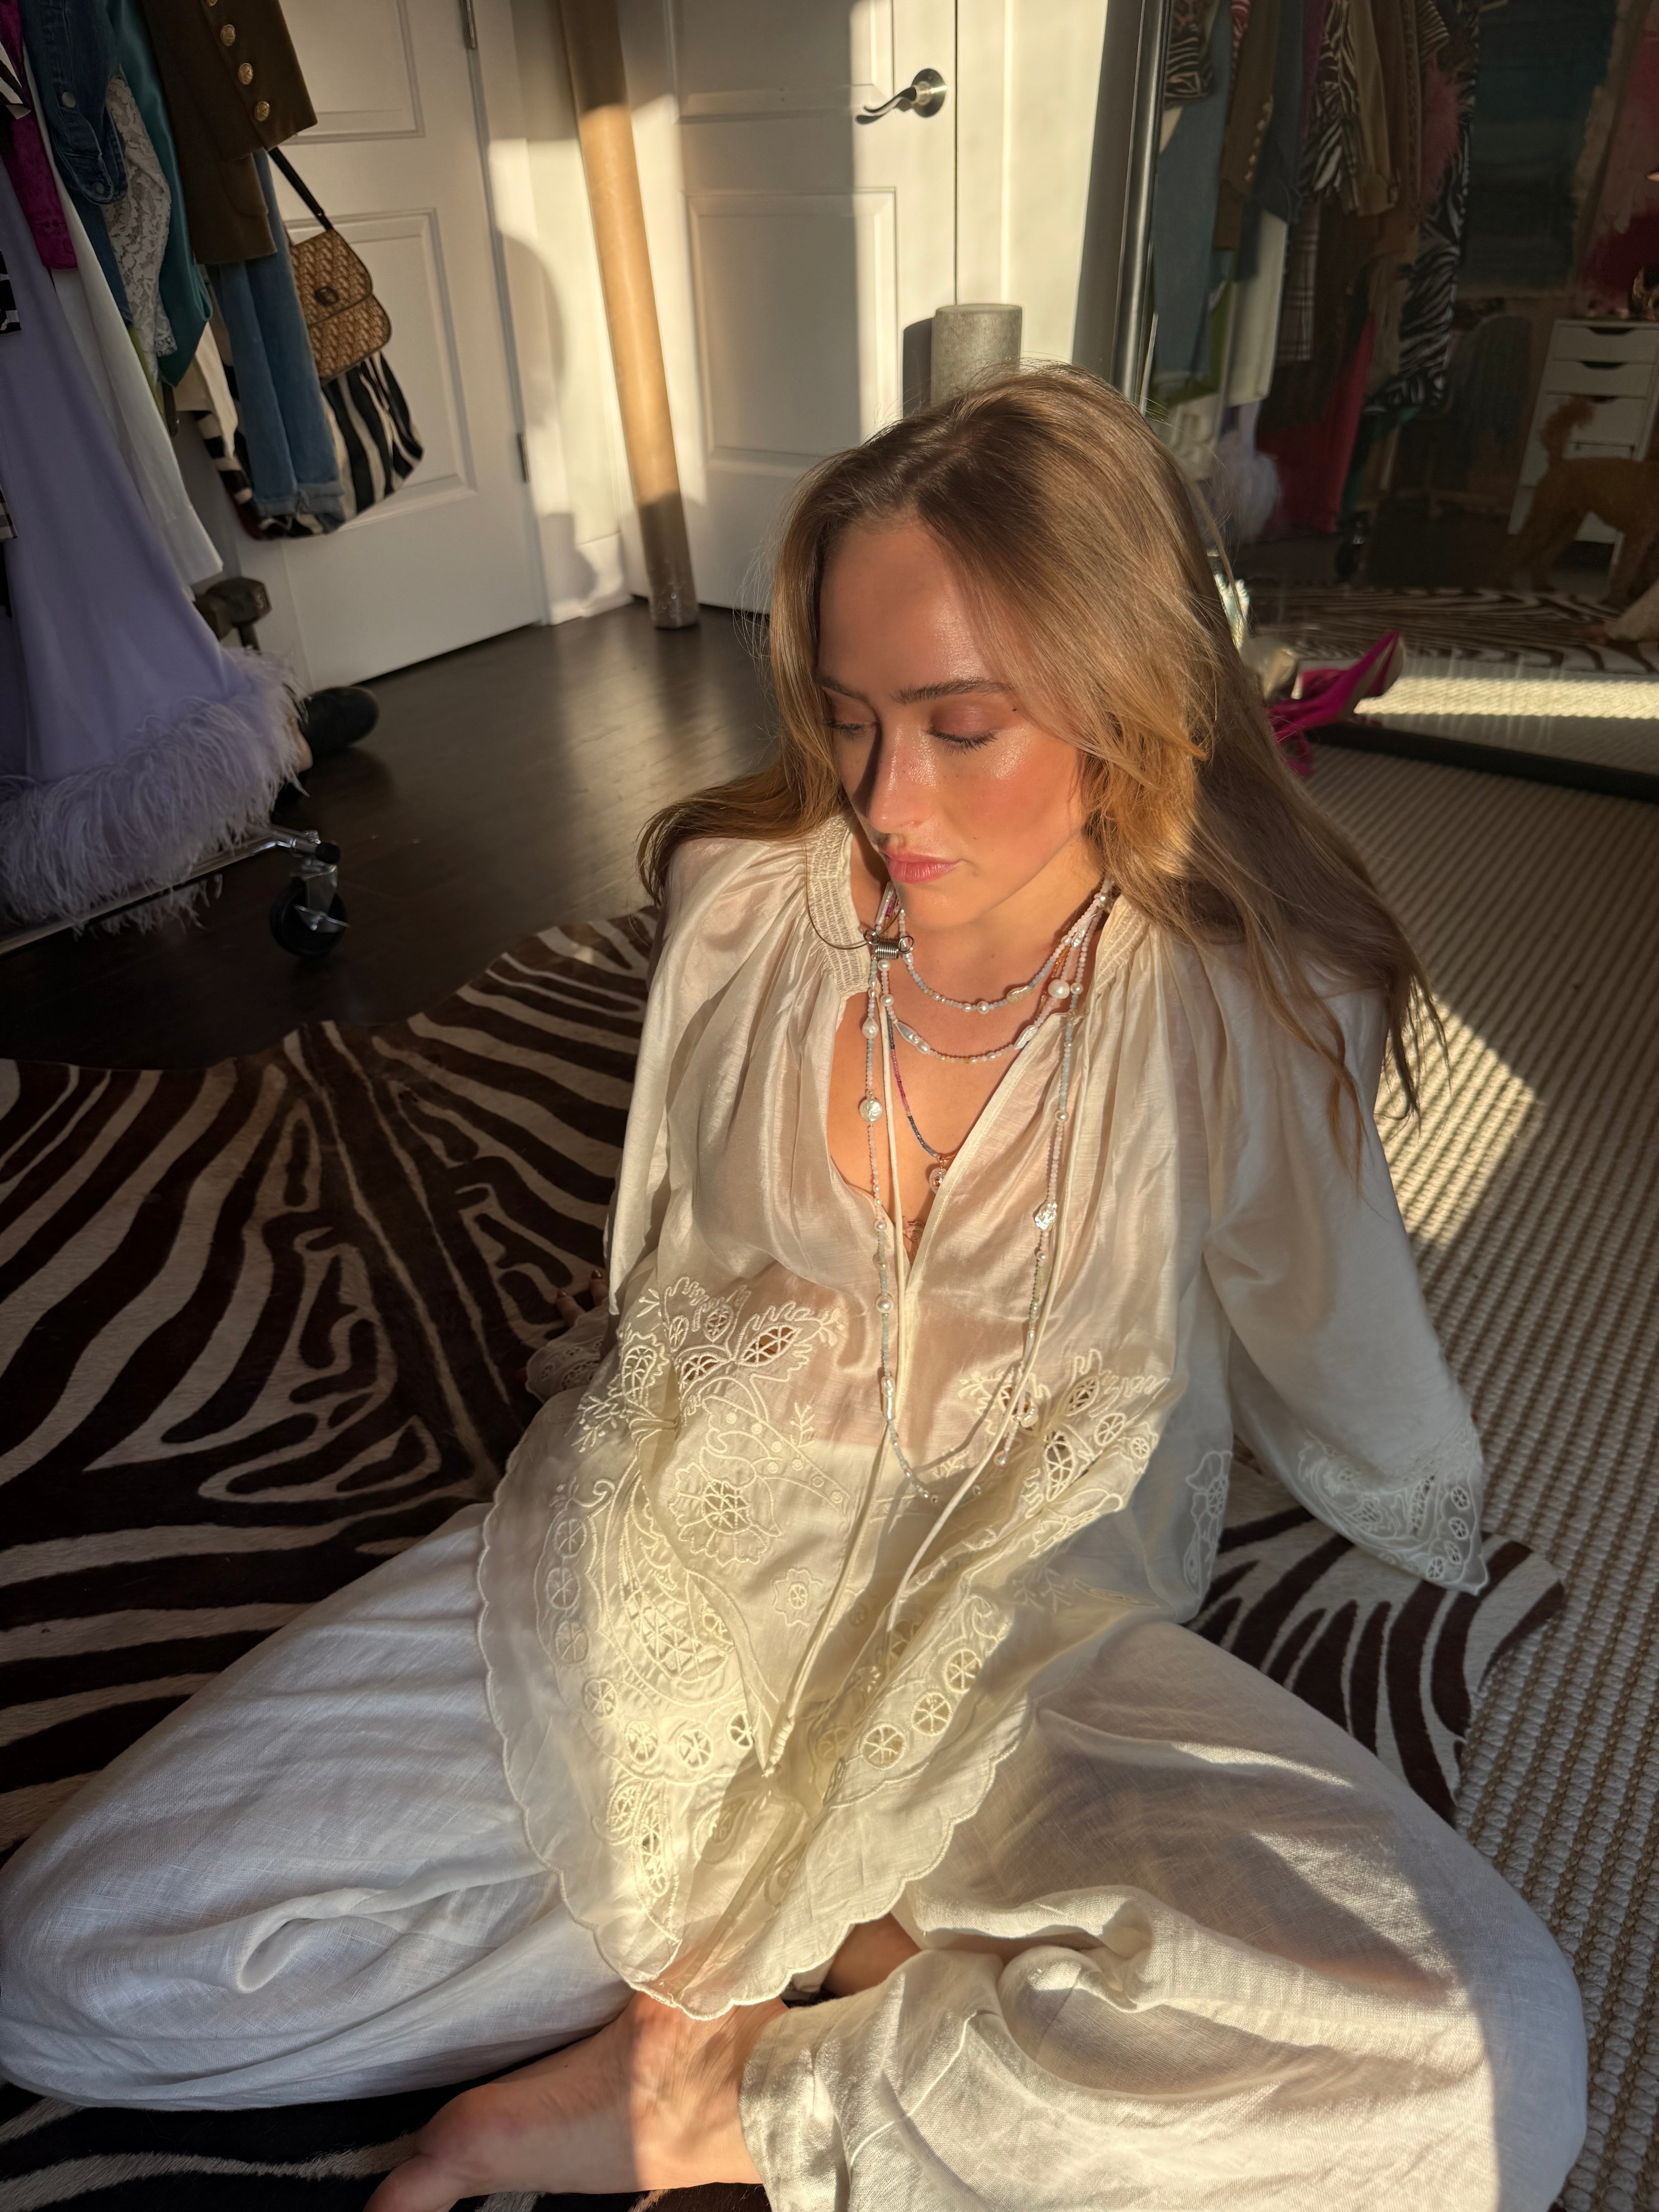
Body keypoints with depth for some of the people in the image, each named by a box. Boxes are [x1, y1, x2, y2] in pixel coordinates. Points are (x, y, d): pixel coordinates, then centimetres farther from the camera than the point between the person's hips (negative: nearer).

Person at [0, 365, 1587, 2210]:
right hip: (674, 1561, 2)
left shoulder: (1252, 1016, -12)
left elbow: (1361, 1413, 5)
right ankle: (828, 1959, -1)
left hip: (1019, 1625, 0)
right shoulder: (746, 899, -8)